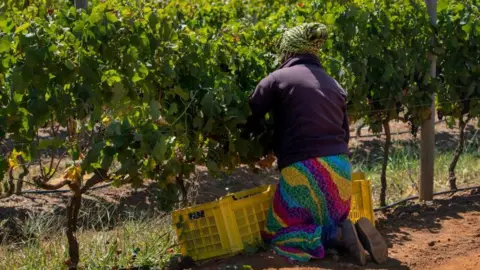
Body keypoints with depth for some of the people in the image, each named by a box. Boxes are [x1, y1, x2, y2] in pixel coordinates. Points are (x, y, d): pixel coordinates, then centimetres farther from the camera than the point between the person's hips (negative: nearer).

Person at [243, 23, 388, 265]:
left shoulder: (276, 80, -1)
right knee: (333, 221, 27)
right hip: (340, 166, 6)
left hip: (303, 169, -6)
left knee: (281, 234, 9)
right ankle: (347, 230, -7)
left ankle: (340, 236, -13)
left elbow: (250, 121, 3)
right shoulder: (335, 85, 15)